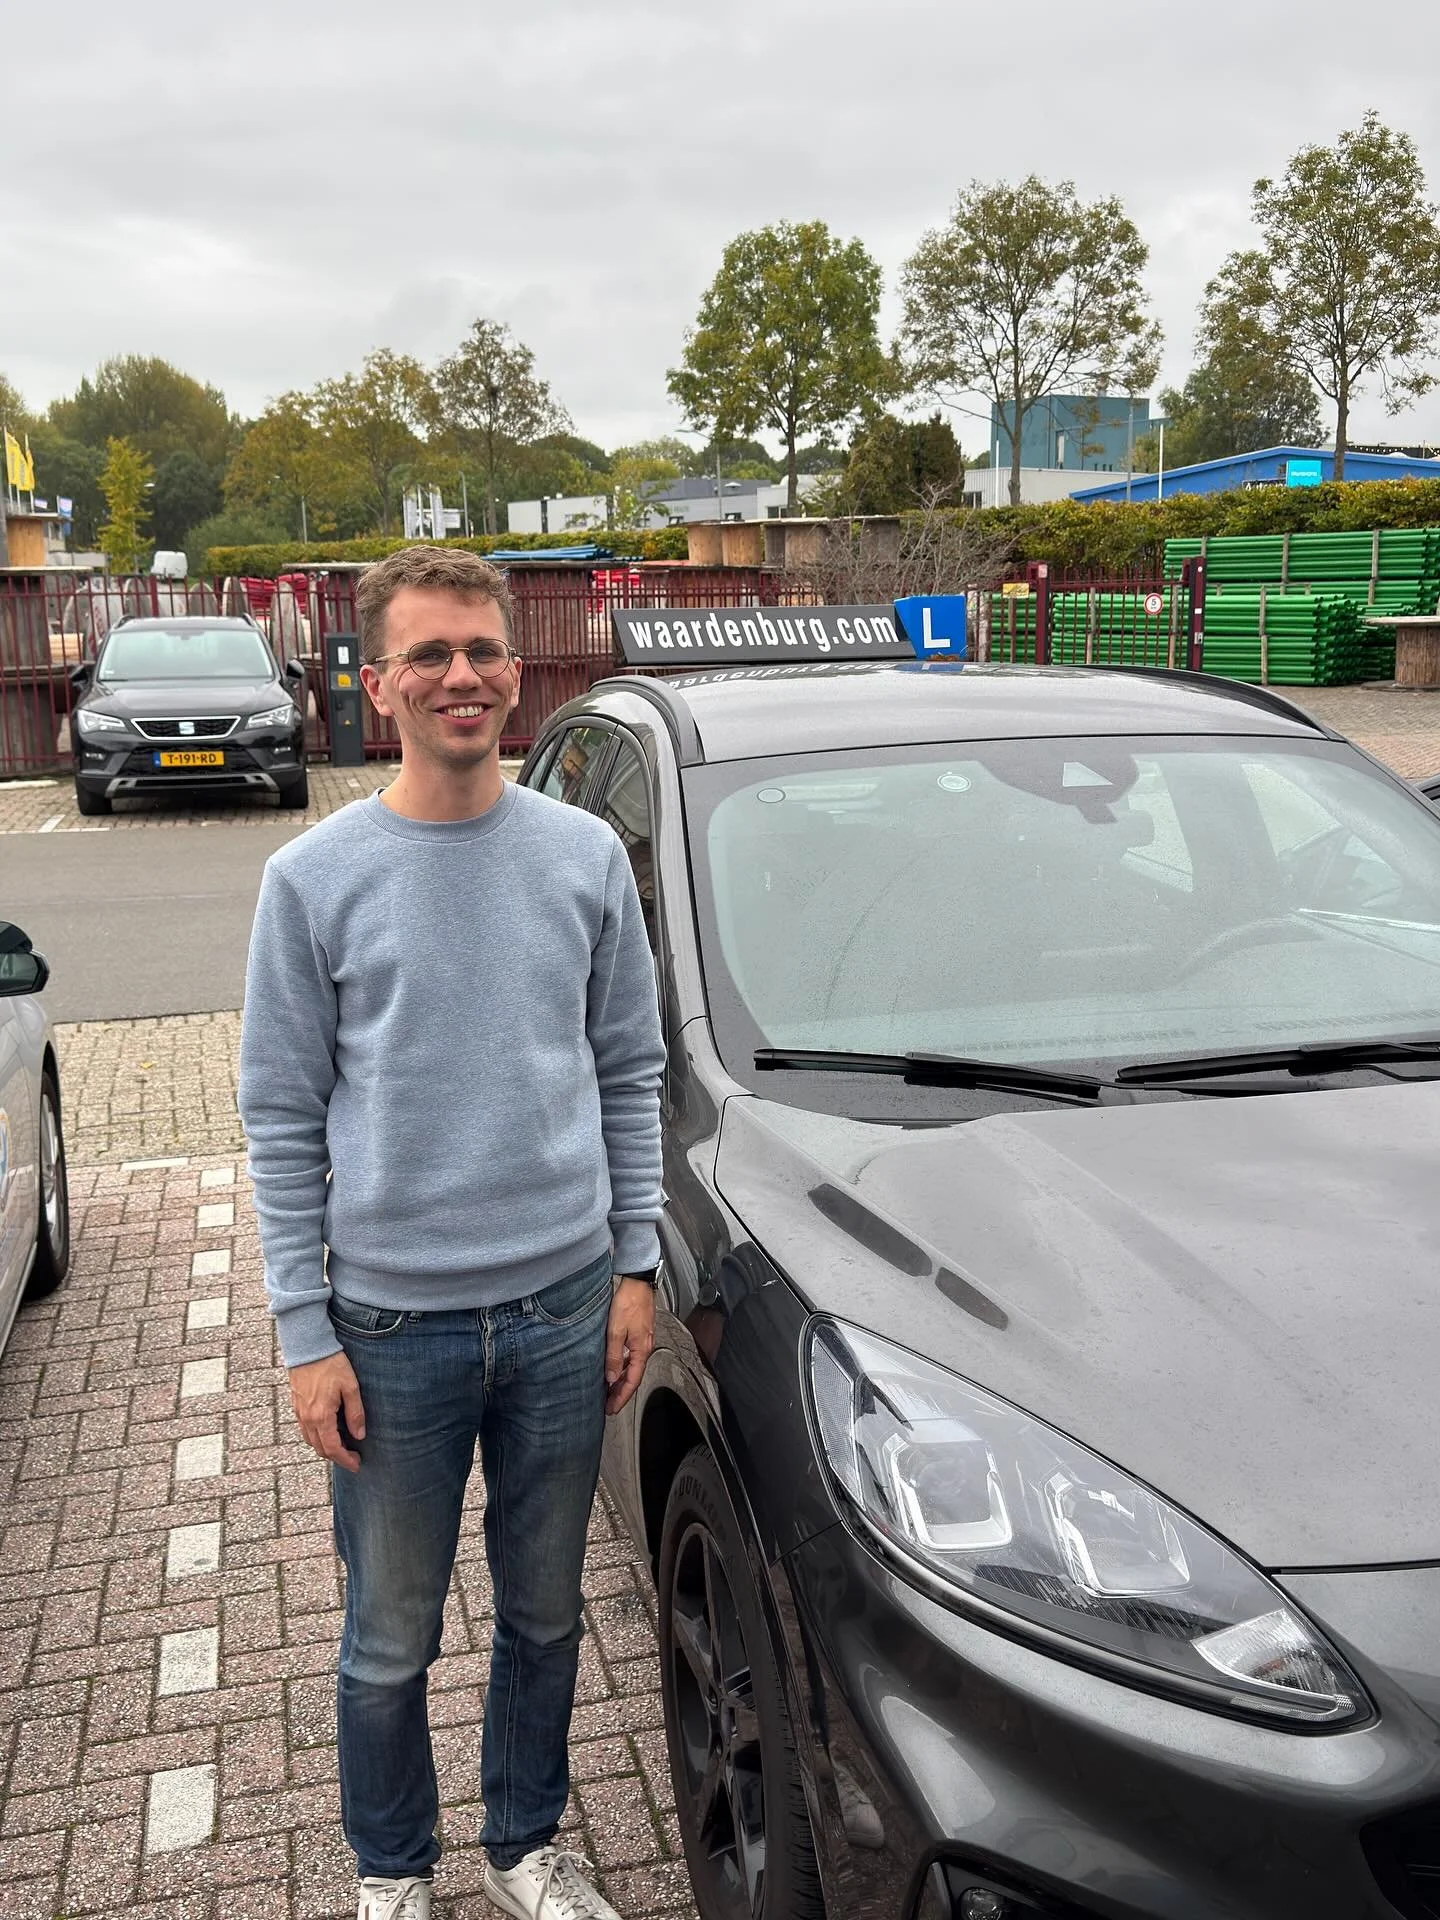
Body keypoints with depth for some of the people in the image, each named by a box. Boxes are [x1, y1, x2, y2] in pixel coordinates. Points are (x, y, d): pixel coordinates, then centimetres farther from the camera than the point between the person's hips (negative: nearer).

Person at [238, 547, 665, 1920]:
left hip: (564, 1307, 2)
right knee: (390, 1642, 14)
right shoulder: (314, 878, -6)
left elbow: (630, 1075, 6)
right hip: (394, 1326, -2)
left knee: (545, 1614, 18)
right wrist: (304, 1333, -7)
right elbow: (281, 1121, -4)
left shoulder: (586, 856, 0)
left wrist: (635, 1265, 3)